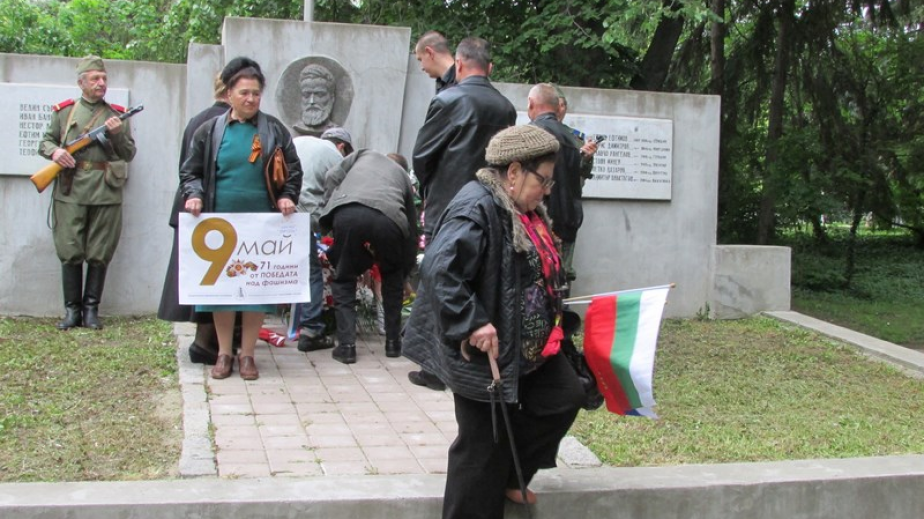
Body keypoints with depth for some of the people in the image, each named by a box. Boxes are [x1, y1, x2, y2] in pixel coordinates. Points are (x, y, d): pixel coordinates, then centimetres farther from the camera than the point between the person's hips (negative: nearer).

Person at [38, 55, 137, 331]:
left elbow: (129, 154, 10)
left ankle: (91, 309, 11)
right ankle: (72, 310, 9)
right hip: (70, 192, 0)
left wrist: (118, 134, -9)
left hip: (106, 192, 0)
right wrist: (54, 151, -8)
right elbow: (45, 141, 14)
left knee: (99, 256, 2)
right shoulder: (63, 111, 12)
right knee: (70, 253, 0)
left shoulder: (118, 114, 12)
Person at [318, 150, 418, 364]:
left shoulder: (364, 154, 37)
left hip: (347, 213, -1)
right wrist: (406, 269, 45)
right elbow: (411, 224, 38)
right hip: (387, 217, 1)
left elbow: (333, 177, 16)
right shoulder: (402, 174, 38)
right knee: (393, 278, 27)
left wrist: (330, 209, 23)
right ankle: (393, 342, 28)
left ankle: (346, 345, 10)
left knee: (343, 279, 19)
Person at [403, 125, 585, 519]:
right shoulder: (476, 209, -23)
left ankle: (508, 476, 27)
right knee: (484, 445, 0)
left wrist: (553, 315, 21)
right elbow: (437, 270, -33)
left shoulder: (524, 212, 8)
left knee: (565, 397, 14)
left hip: (527, 349, 10)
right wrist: (473, 322, -35)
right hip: (484, 353, -10)